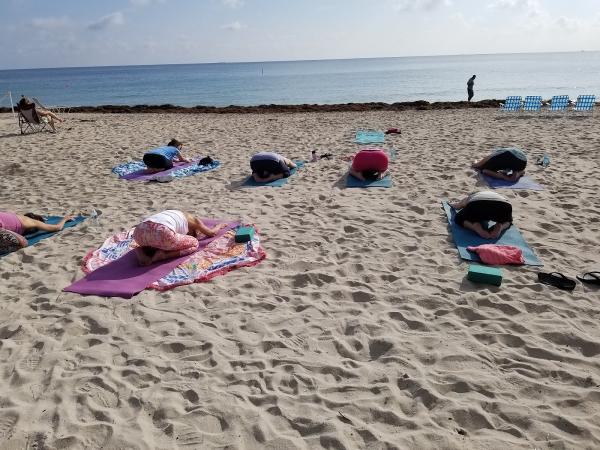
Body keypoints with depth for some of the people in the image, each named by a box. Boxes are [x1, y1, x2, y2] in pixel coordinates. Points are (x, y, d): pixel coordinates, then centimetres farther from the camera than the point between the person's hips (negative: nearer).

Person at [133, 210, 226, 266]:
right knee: (194, 243, 17)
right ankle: (162, 255, -4)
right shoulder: (193, 220, 23)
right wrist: (219, 226, 61)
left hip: (139, 231, 7)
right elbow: (211, 232, 39)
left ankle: (142, 251, 9)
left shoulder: (177, 214, 38)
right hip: (161, 233, -7)